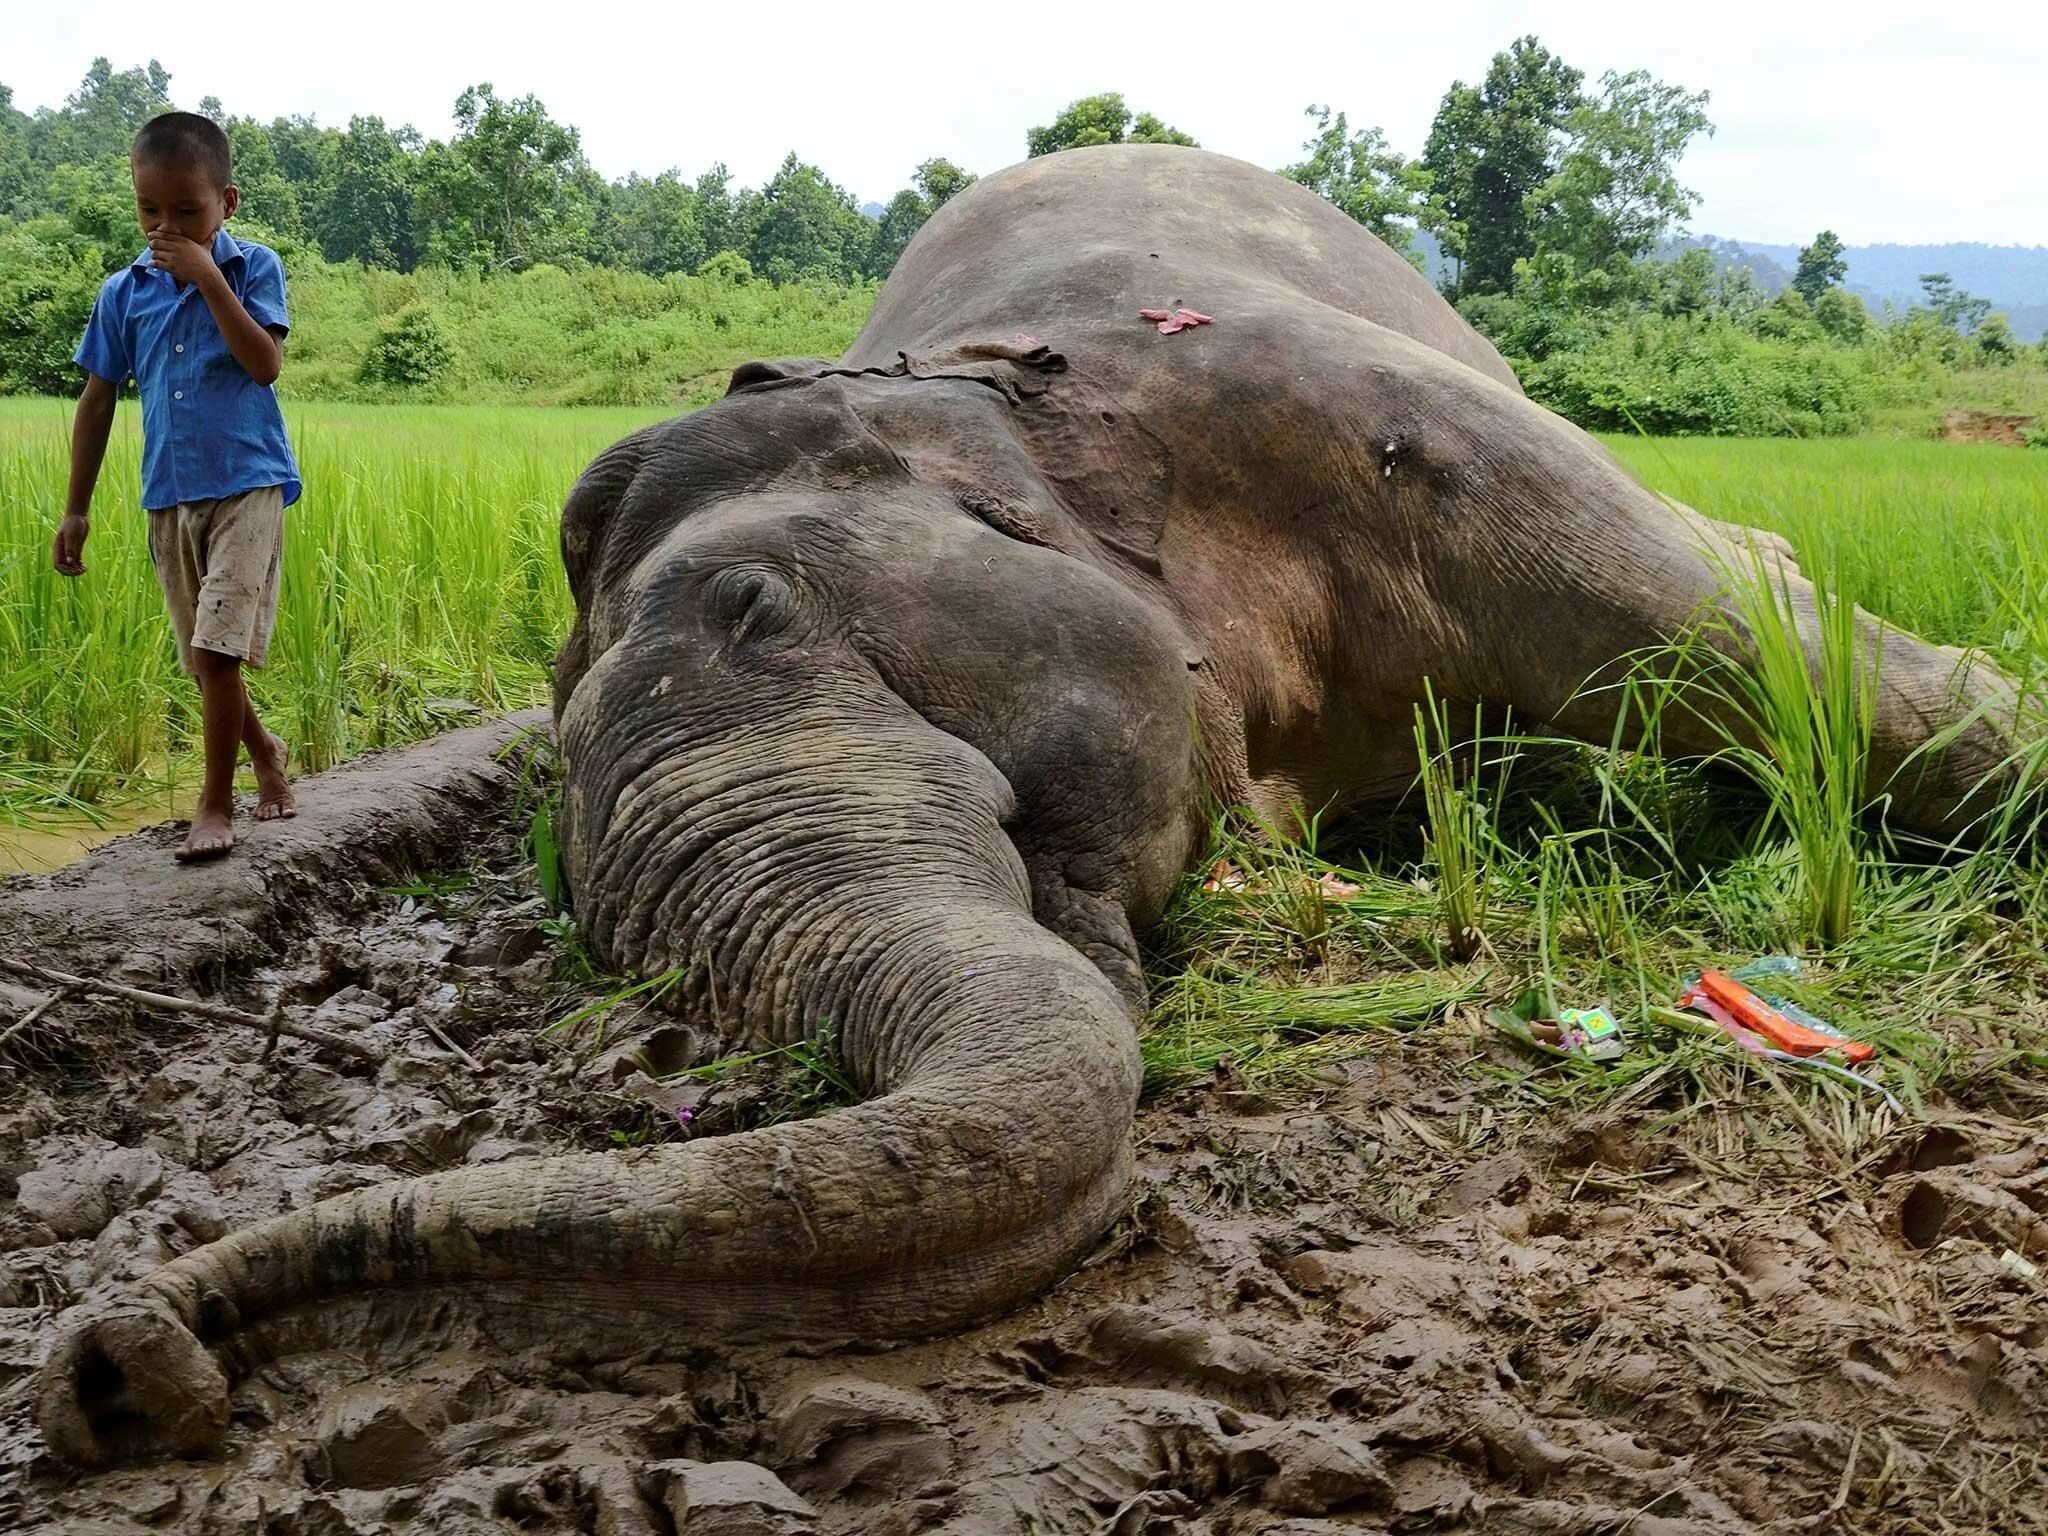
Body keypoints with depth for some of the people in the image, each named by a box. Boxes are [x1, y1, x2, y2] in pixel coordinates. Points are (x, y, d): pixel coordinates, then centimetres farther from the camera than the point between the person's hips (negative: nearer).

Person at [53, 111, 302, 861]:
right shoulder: (124, 292, 4)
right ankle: (264, 751, 37)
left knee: (217, 650, -13)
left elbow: (265, 364, -19)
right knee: (204, 658, 12)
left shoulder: (253, 268, -5)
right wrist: (76, 507, 10)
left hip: (246, 485, -4)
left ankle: (216, 799, 0)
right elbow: (98, 399, 9)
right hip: (169, 496, 5)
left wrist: (209, 278, -23)